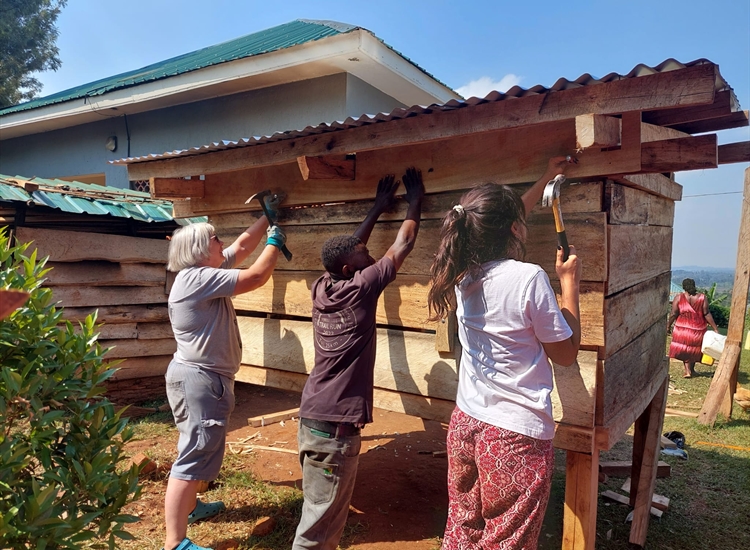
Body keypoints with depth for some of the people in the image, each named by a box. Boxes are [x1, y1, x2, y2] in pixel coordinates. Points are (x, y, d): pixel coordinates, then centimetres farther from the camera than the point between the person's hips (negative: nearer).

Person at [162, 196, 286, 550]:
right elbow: (257, 276, -22)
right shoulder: (197, 278, -20)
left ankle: (189, 507, 41)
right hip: (199, 378, -11)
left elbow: (242, 246, 18)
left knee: (199, 449, 23)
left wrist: (268, 216, 17)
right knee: (194, 455, -7)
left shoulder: (205, 272, 10)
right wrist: (275, 241, -8)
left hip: (205, 377, 11)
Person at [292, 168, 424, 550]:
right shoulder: (359, 289, -13)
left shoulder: (322, 287, 5)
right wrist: (415, 201, 11)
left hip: (313, 417, 8)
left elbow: (350, 247, 21)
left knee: (325, 515, 19)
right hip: (335, 425, -8)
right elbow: (402, 246, -3)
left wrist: (378, 207, 28)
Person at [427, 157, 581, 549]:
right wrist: (569, 282, 1)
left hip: (465, 425, 6)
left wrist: (545, 180, 27)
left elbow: (499, 226, 20)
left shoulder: (464, 272, 1)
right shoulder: (529, 278, -19)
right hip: (517, 436, -6)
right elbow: (566, 353, -6)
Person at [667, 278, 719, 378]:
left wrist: (668, 326, 3)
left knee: (684, 348, 15)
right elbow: (706, 314, -9)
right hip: (698, 329, 1)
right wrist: (715, 328, -4)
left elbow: (673, 314, -10)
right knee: (694, 348, 20)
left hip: (683, 329, -1)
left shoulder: (679, 297, -10)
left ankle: (688, 371, 8)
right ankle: (692, 370, 33)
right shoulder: (702, 297, -7)